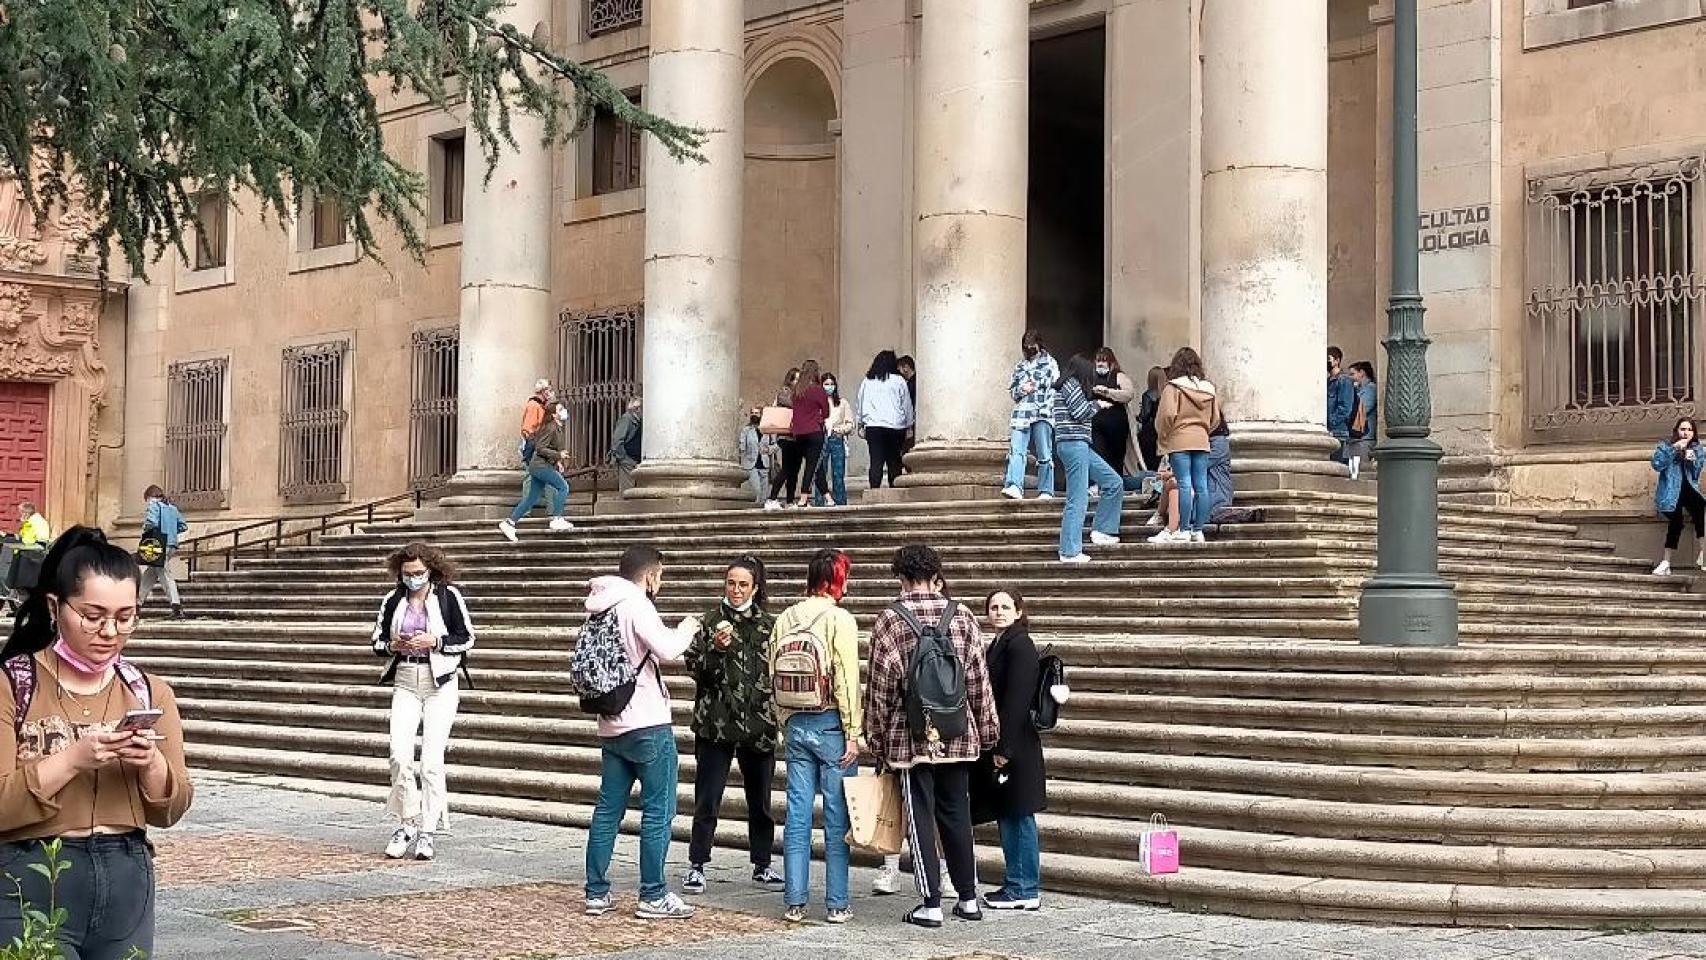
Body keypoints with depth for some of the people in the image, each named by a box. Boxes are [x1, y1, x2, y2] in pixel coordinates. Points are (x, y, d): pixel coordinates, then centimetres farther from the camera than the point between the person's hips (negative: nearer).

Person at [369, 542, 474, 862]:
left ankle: (427, 831, 1)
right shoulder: (393, 600, 8)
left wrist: (435, 641, -14)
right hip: (405, 682, 3)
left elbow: (467, 638, 0)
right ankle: (406, 823, 5)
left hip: (440, 683, -3)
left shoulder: (449, 596, -1)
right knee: (399, 754, -10)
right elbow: (378, 640, 15)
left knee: (432, 759, -7)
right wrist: (393, 645, -6)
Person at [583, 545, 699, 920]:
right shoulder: (635, 603, -12)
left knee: (608, 808, 11)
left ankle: (596, 892, 12)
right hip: (647, 723, -8)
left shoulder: (601, 607, 13)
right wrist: (686, 630, -4)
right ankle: (653, 896, 0)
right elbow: (666, 649, -23)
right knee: (658, 811, -2)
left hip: (611, 724, 8)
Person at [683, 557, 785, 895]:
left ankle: (762, 865, 21)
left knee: (760, 800, 11)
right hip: (715, 724, -2)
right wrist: (716, 648, -21)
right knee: (707, 800, -1)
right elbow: (694, 668, -3)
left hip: (759, 725, 3)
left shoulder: (768, 625, 6)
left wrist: (775, 718, 4)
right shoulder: (710, 623, 1)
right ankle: (697, 866, 6)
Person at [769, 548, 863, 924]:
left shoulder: (784, 620, 8)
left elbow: (774, 678, 11)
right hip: (831, 724, -5)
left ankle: (794, 902, 7)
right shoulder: (838, 618, -10)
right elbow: (846, 680, -13)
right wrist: (853, 733, -10)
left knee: (797, 815, 7)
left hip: (795, 724, 5)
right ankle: (837, 903, 3)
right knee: (837, 817, 1)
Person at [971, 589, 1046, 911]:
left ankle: (1024, 890, 3)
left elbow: (1017, 702, -18)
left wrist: (1004, 749, -20)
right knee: (1007, 816, 13)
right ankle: (1017, 885, 20)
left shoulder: (1020, 647, -13)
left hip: (1016, 747, -9)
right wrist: (995, 748, 17)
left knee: (1017, 816, -3)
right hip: (1001, 745, 9)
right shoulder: (997, 646, 16)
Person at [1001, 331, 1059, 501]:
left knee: (1044, 454, -4)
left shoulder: (1049, 363, 11)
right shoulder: (1019, 366, 24)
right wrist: (1022, 389, -2)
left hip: (1043, 416, -3)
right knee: (1016, 451, -14)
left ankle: (1045, 491, -2)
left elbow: (1053, 386, 2)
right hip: (1021, 415, 3)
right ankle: (1014, 487, -26)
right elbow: (1011, 390, 20)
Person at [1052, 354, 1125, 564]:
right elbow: (1080, 412, -15)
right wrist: (1097, 405, 1)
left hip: (1080, 446, 11)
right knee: (1078, 500, -9)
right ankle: (1070, 552, -8)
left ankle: (1100, 530, 14)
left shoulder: (1069, 385, 22)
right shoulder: (1071, 384, -7)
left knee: (1114, 482, 13)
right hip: (1074, 443, -11)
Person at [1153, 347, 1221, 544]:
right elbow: (1215, 419, 14)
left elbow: (1167, 415, -15)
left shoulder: (1172, 388, -7)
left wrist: (1162, 438, 0)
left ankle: (1184, 530, -5)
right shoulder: (1208, 388, 9)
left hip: (1179, 441, -5)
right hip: (1202, 441, 5)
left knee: (1184, 485, -5)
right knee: (1201, 486, 5)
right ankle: (1198, 530, 8)